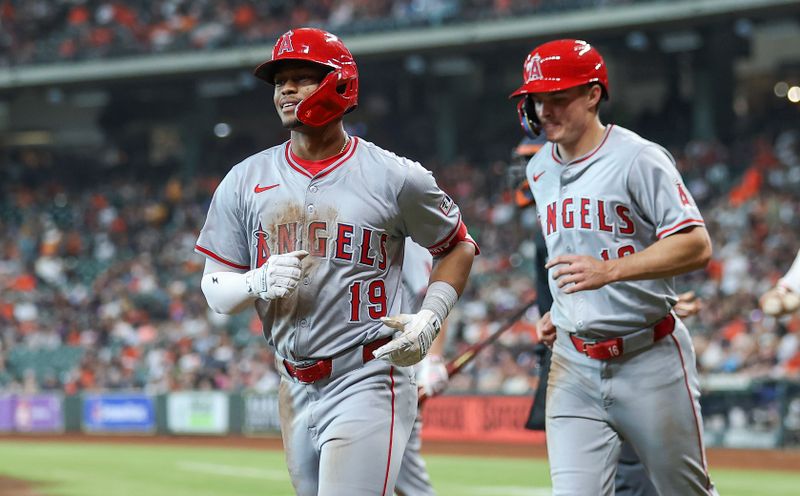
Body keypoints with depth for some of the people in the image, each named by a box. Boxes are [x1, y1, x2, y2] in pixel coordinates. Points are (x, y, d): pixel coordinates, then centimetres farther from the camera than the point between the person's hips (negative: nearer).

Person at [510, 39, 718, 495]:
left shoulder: (639, 159, -12)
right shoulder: (540, 170, 10)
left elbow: (697, 247, -20)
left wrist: (610, 271, -30)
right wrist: (558, 311, 13)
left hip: (649, 359, -5)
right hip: (574, 365, 5)